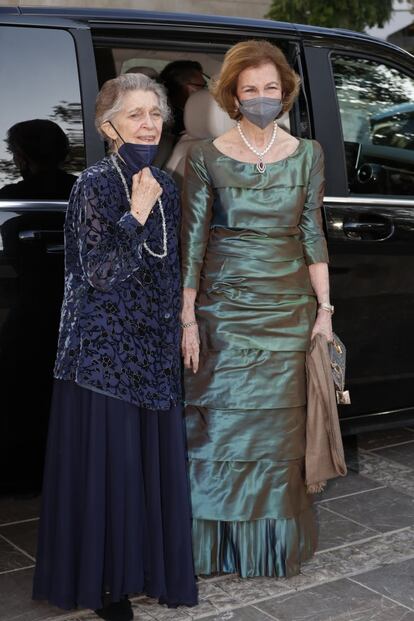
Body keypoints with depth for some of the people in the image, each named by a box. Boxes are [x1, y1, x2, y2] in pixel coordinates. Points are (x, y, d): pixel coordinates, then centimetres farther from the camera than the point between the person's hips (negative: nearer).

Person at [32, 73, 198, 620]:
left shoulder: (164, 185, 9)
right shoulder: (95, 185, -11)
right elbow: (98, 274, -17)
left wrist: (178, 334, 16)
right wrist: (136, 215, -21)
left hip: (155, 350, 6)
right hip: (103, 350, -6)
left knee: (154, 457, 12)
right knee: (107, 460, 1)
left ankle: (150, 565, 29)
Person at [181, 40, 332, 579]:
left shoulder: (307, 154, 5)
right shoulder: (207, 157, -1)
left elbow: (313, 236, 6)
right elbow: (193, 241, -1)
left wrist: (324, 310, 1)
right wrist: (188, 319, -4)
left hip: (288, 309, 2)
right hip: (224, 307, -1)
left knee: (280, 428, 6)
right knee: (219, 427, 2)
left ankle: (274, 542, 22)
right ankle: (216, 543, 17)